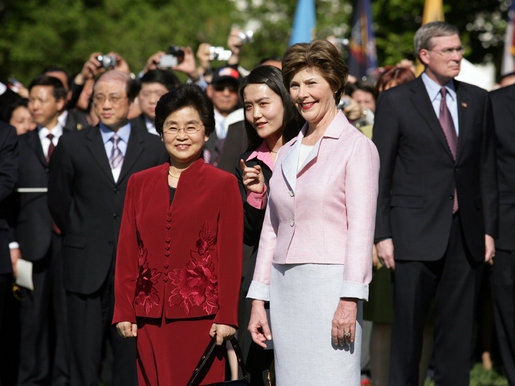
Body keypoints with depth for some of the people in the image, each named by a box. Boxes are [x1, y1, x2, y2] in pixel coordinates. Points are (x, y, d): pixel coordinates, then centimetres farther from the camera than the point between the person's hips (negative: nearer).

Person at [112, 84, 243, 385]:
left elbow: (231, 255, 0)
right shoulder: (140, 183, 13)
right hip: (150, 316, 3)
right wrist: (124, 311, 6)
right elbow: (127, 251, 13)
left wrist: (226, 316, -6)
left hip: (200, 315, -3)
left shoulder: (224, 184, 3)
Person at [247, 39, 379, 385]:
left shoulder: (357, 147, -2)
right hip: (286, 289, 6)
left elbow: (361, 228, -9)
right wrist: (259, 299, 13)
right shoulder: (287, 152, 17)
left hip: (331, 284, -6)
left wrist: (350, 300, -16)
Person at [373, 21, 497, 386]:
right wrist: (382, 235, -7)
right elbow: (380, 174, -1)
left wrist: (489, 229, 5)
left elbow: (487, 168, 12)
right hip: (416, 233, -3)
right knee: (408, 327, 0)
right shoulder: (395, 102, 0)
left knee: (458, 328, 5)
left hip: (466, 234, 3)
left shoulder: (478, 100, 11)